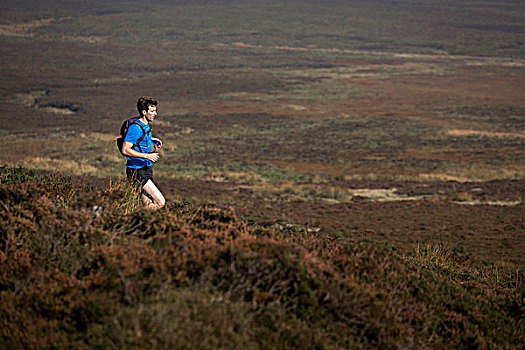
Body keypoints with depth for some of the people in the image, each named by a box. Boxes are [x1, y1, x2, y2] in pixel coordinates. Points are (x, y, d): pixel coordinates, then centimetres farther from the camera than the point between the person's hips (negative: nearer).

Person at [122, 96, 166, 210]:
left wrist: (153, 140, 15)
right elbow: (125, 150, -24)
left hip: (146, 170, 10)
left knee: (148, 205, 11)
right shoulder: (135, 127, -20)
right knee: (160, 202, -12)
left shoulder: (146, 124, 9)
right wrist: (147, 156, -25)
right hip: (137, 172, -10)